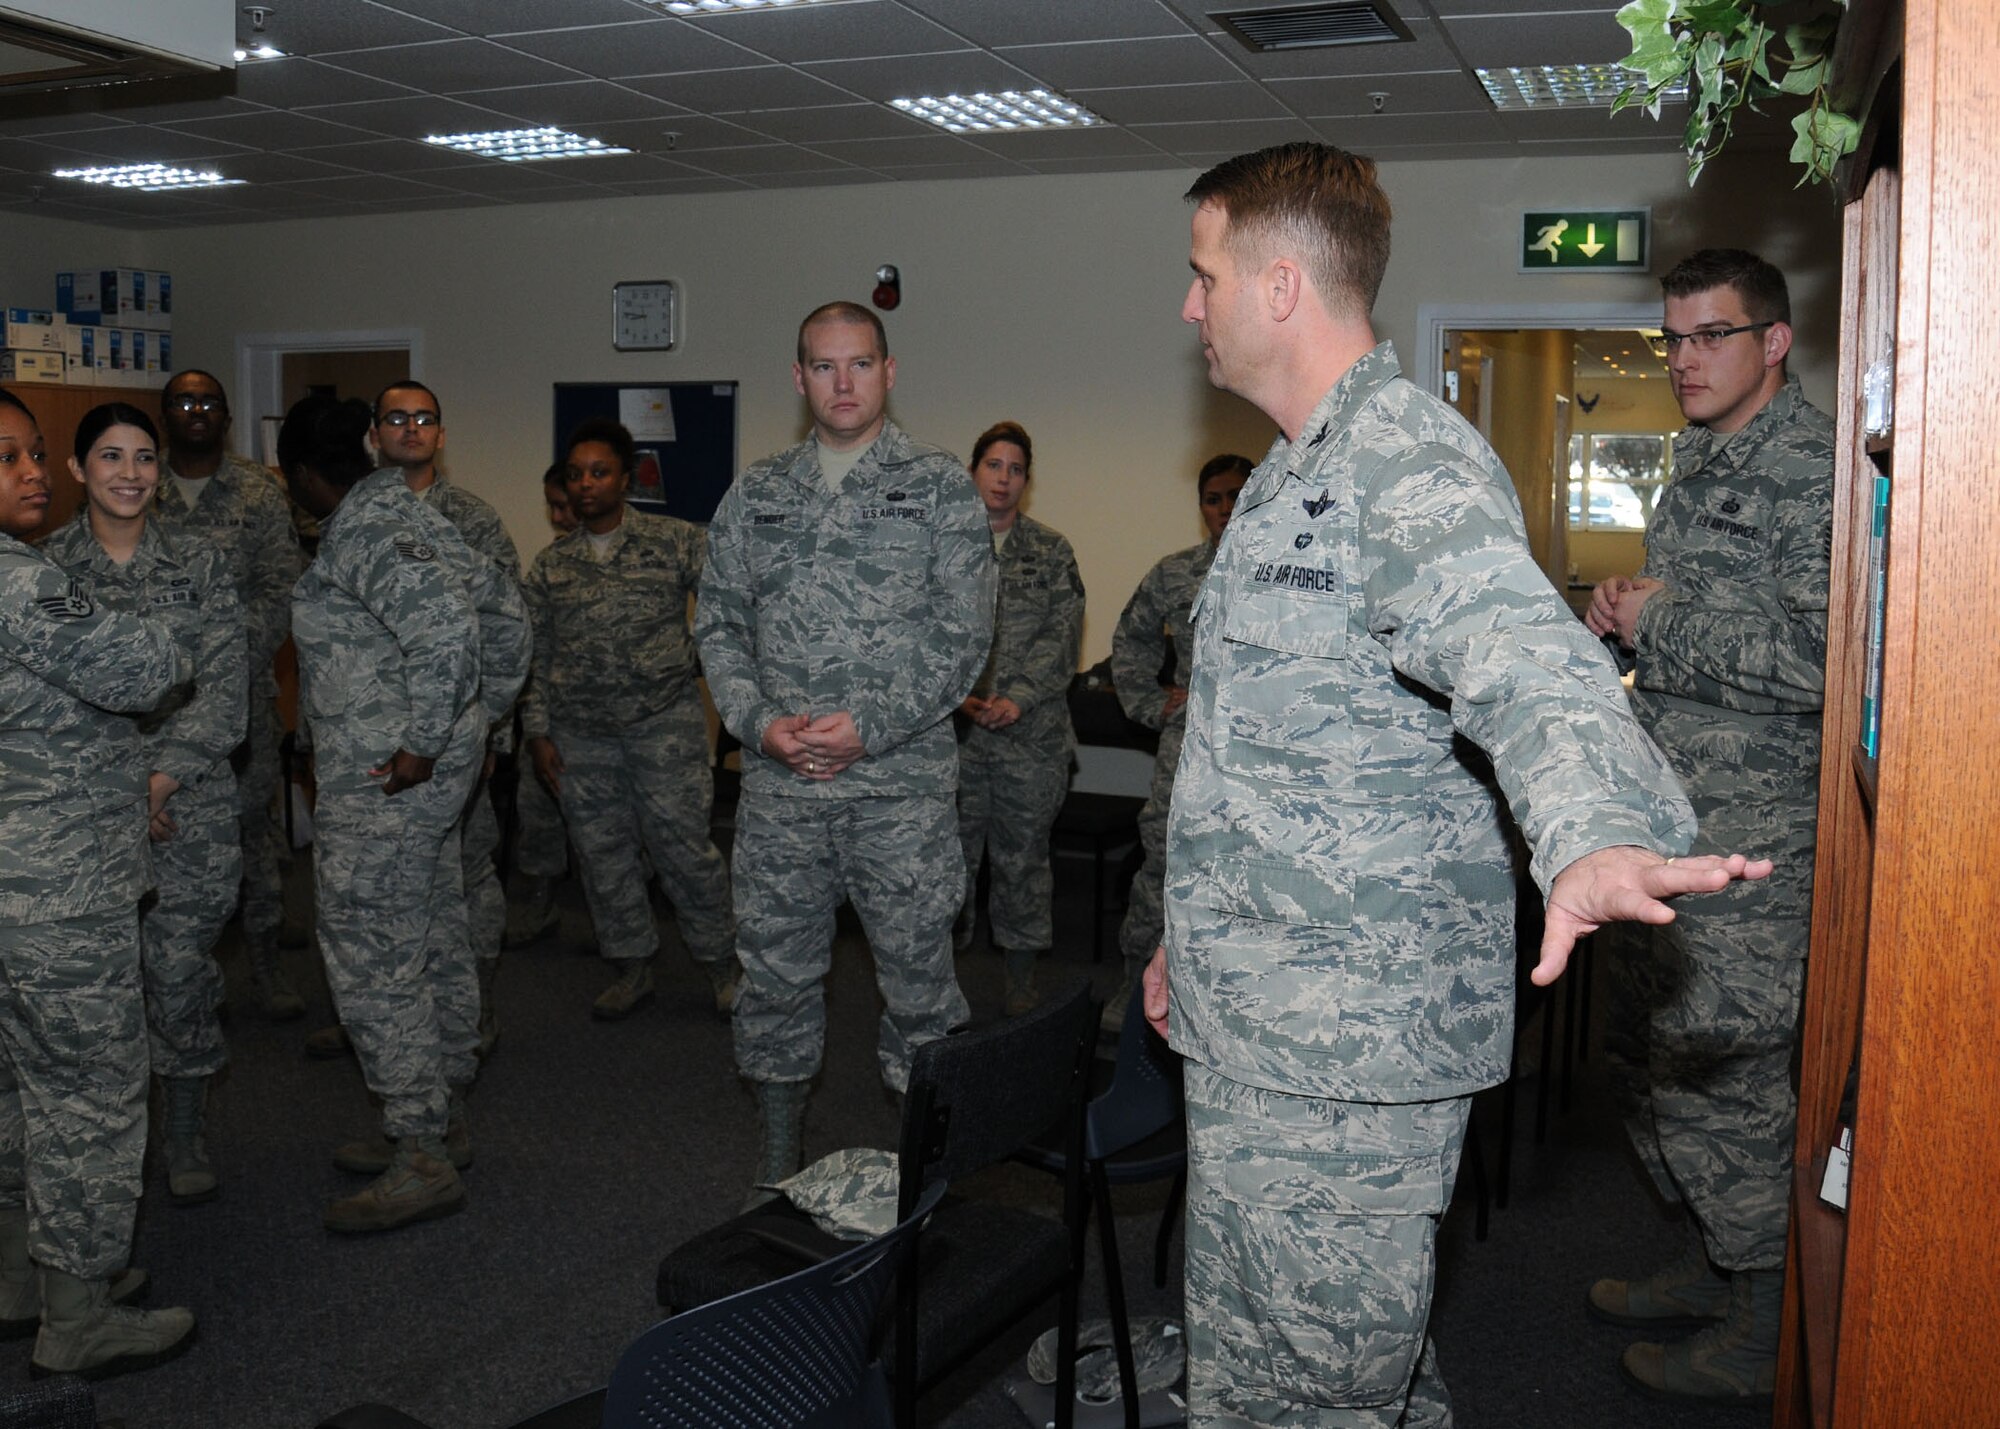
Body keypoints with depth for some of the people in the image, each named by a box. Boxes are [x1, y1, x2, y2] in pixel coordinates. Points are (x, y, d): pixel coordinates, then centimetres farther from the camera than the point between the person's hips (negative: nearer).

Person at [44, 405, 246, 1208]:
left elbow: (225, 684, -1)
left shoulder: (201, 565, 5)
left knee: (181, 968, 3)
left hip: (190, 805, 0)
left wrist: (163, 779, -12)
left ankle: (187, 1135, 18)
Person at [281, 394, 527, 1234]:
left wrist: (422, 742, -24)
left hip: (385, 785, -10)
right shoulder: (405, 514, 15)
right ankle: (442, 1123, 28)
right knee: (434, 944, 16)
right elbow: (504, 611, 18)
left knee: (373, 960, -4)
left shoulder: (361, 533, -15)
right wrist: (482, 716, 19)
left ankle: (422, 1162, 2)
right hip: (436, 776, 10)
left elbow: (444, 625, -29)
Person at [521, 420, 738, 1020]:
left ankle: (721, 963, 13)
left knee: (683, 846, -3)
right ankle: (632, 967, 24)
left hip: (665, 722, -4)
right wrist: (537, 730, 8)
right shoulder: (550, 564, 11)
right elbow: (536, 654, 14)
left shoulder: (675, 540, 1)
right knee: (602, 851, 9)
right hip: (581, 735, 4)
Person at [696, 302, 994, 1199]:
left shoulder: (941, 488, 0)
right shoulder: (755, 494, 11)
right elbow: (717, 622, 10)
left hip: (902, 781, -3)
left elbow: (963, 634, -6)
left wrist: (867, 726, -15)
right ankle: (778, 1168, 27)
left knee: (918, 972, 3)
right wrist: (760, 722, -7)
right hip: (777, 787, 4)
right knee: (775, 973, 11)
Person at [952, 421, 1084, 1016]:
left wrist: (1017, 699, -13)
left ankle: (1021, 980, 19)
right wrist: (954, 695, -13)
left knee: (1023, 857, 7)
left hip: (1031, 733, 0)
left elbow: (1063, 637, -1)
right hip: (952, 732, 0)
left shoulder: (1052, 552, 7)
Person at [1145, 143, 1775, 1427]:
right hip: (1263, 1022, 10)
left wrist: (1593, 835, -57)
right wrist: (1196, 935, 27)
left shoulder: (1411, 465, -16)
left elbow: (1521, 660, -36)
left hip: (1344, 1044, -10)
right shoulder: (1303, 471, 17)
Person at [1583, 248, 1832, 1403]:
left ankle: (1769, 1329, 13)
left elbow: (1818, 660, -25)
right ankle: (1719, 1267, 32)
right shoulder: (1702, 464, 17)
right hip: (1673, 812, 9)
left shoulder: (1814, 465, -14)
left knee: (1720, 1069, -3)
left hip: (1754, 828, -9)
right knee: (1669, 1043, 16)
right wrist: (1631, 611, 7)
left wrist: (1661, 626, -16)